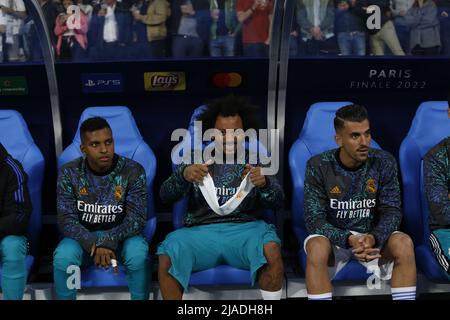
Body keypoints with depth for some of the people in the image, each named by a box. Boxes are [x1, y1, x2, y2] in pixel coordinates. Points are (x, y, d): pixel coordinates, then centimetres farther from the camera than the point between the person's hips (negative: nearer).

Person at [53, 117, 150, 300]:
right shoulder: (69, 173, -10)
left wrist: (107, 241, -31)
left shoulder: (133, 171, -14)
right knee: (62, 258, -29)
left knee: (139, 255, -32)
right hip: (84, 237, 1)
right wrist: (94, 244, -29)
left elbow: (136, 219, -16)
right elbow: (66, 220, -13)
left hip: (121, 236, -1)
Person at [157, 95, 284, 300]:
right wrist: (183, 175, -18)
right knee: (167, 257, -30)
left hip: (245, 229, 0)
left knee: (271, 250, -33)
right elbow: (165, 196, 4)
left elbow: (278, 202, 4)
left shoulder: (256, 163, 14)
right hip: (201, 231, 0)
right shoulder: (197, 161, 14)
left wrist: (264, 184, -19)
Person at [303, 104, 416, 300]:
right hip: (333, 236, -2)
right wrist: (349, 240, -33)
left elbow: (391, 211, -9)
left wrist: (373, 238, -31)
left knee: (404, 244, -27)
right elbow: (314, 219, -17)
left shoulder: (384, 162, -10)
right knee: (317, 246, -35)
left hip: (372, 236, 2)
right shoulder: (319, 166, -16)